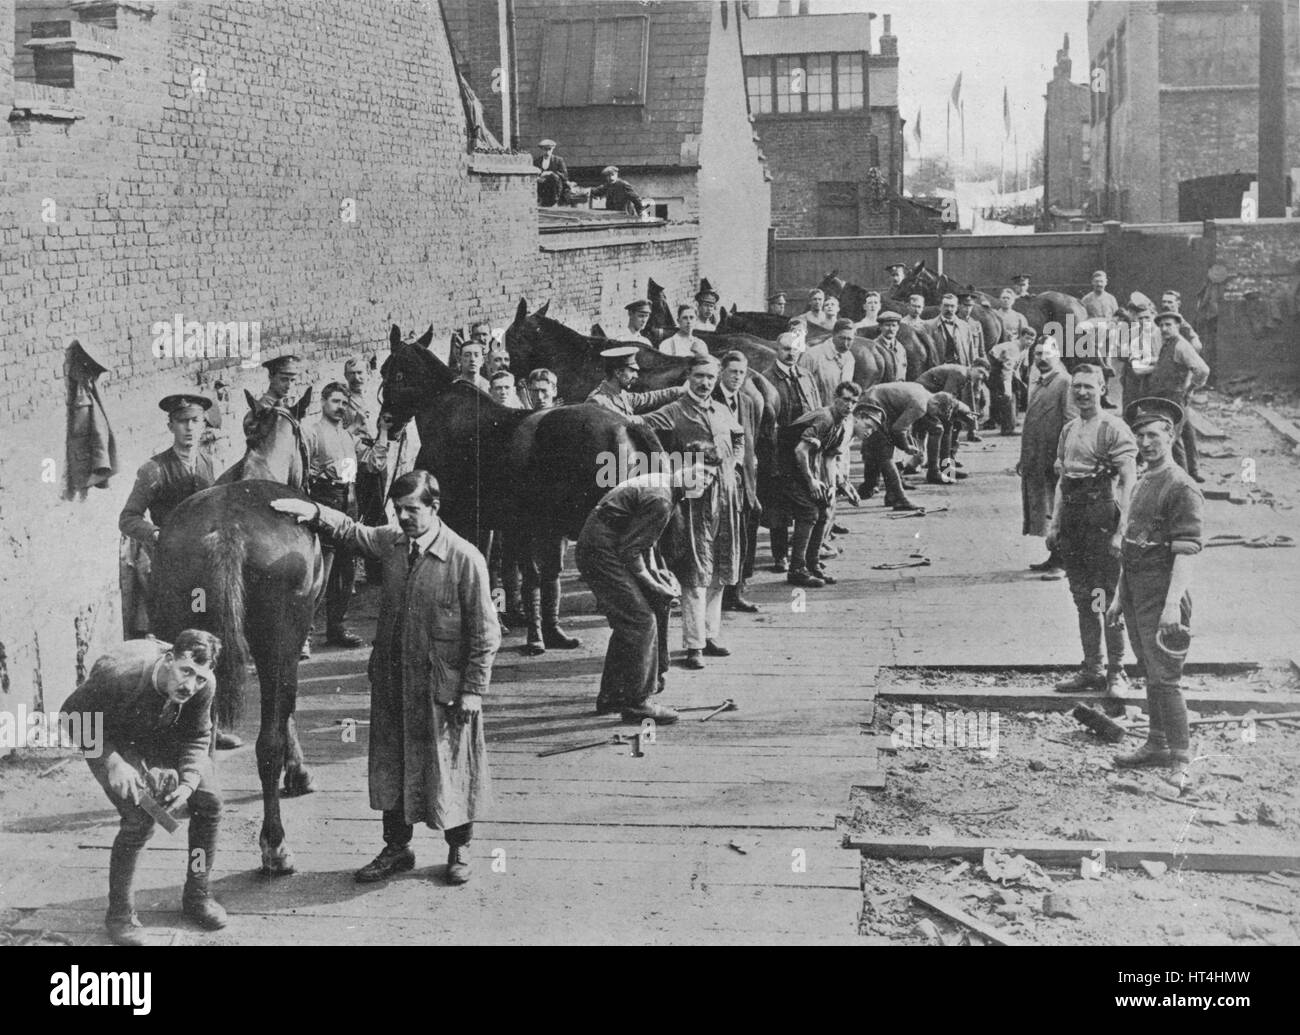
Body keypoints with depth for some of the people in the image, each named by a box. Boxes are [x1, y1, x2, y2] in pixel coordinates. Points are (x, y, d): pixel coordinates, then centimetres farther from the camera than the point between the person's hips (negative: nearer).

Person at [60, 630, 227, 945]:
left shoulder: (204, 685, -27)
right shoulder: (120, 674, -41)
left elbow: (197, 737, -9)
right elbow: (72, 714, -26)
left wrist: (188, 781, -26)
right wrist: (112, 762, -34)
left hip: (165, 735, 5)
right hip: (112, 739, -5)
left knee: (208, 801, -4)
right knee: (139, 818, -21)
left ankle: (197, 896, 14)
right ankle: (120, 914, -3)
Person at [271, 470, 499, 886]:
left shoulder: (465, 558, -15)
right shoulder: (391, 543, 1)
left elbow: (485, 632, -12)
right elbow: (352, 531, 17)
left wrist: (473, 690, -13)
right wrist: (314, 511, -2)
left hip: (444, 685, -5)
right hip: (392, 680, 6)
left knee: (450, 766, 7)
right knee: (390, 764, 13)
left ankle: (459, 851, 25)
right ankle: (397, 848, 28)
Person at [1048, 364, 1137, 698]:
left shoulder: (1113, 429, -7)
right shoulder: (1068, 430, 15)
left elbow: (1127, 482, -11)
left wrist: (1120, 529, -17)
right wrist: (1055, 523, 13)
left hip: (1102, 517, -7)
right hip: (1072, 517, 7)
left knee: (1108, 598, -5)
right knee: (1082, 598, 11)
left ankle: (1116, 671, 3)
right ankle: (1091, 669, 18)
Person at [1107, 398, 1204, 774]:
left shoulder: (1181, 488, -13)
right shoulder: (1142, 483, 14)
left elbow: (1186, 551, -19)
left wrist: (1173, 604, -26)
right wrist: (1119, 597, 18)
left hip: (1162, 598, -8)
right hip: (1136, 594, 8)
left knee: (1165, 678, -6)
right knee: (1150, 674, 16)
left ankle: (1180, 760, 0)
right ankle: (1157, 745, 27)